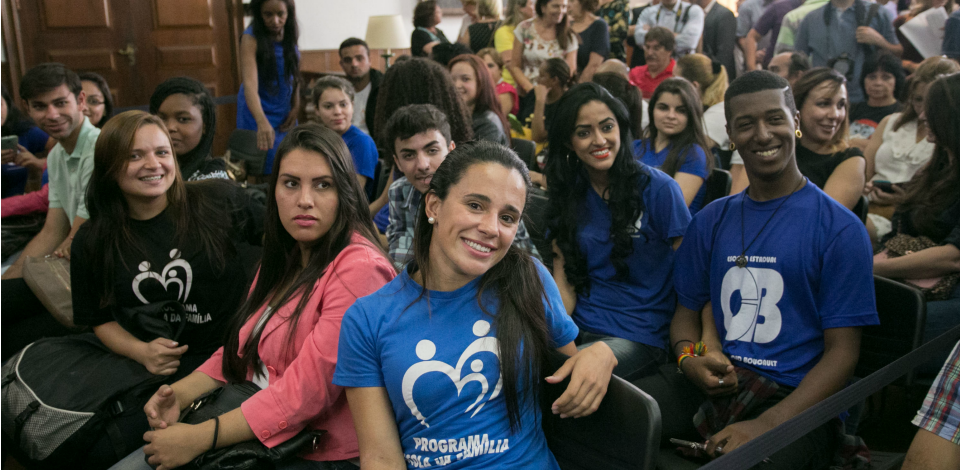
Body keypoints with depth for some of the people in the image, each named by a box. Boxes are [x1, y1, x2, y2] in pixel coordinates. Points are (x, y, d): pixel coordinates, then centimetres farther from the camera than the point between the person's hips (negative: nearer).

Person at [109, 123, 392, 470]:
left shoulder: (360, 269, -20)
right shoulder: (284, 258, 11)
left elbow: (305, 391, -23)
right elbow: (241, 348, 16)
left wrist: (199, 438, -19)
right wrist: (180, 394, -1)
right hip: (250, 432, 8)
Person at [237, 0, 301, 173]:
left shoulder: (291, 33, -3)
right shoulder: (251, 38, -19)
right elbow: (249, 83, -32)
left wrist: (296, 106, -2)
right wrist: (262, 122, -47)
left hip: (285, 112, 5)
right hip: (258, 113, -5)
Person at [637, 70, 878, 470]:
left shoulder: (840, 228, -2)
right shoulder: (711, 220, 12)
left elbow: (842, 352, -5)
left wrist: (765, 425, -18)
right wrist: (689, 357, -7)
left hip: (795, 398, -4)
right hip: (711, 381, 5)